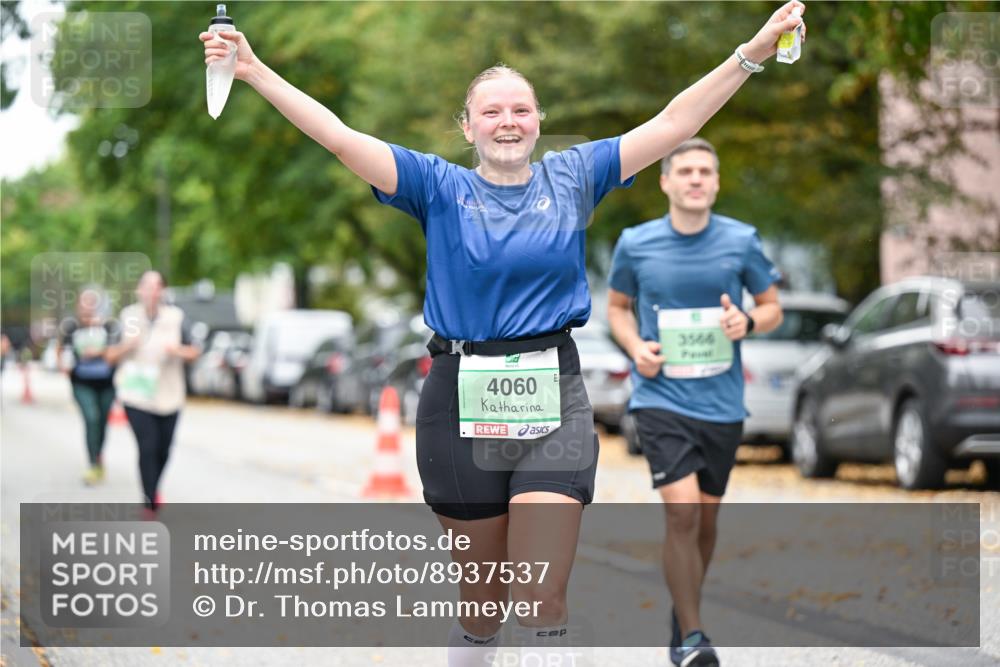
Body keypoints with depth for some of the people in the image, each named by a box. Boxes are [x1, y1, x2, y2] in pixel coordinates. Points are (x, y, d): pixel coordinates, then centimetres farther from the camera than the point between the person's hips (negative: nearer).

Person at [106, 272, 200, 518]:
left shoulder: (176, 317, -3)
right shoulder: (127, 317, -2)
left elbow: (194, 352, 1)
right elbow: (111, 355, 3)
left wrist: (178, 350, -20)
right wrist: (126, 346, -18)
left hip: (168, 396, 2)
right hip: (136, 394, -2)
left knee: (163, 450, 11)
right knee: (148, 447, -14)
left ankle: (153, 490, 40)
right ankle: (150, 504, -7)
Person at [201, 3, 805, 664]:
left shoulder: (571, 177, 8)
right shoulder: (440, 187, 3)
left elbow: (672, 124, 7)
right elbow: (340, 137, -5)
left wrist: (750, 54, 1)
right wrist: (253, 70, -14)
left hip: (554, 404, 0)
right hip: (461, 405, 0)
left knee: (542, 602, -10)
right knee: (481, 604, 10)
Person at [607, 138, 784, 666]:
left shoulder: (741, 241, -1)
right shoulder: (635, 244, -2)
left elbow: (772, 308, 10)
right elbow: (617, 306, 14)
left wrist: (748, 321, -13)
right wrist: (635, 347, -5)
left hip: (722, 401, 2)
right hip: (661, 398, -2)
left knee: (706, 517, 11)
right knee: (681, 510, -18)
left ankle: (683, 614, 34)